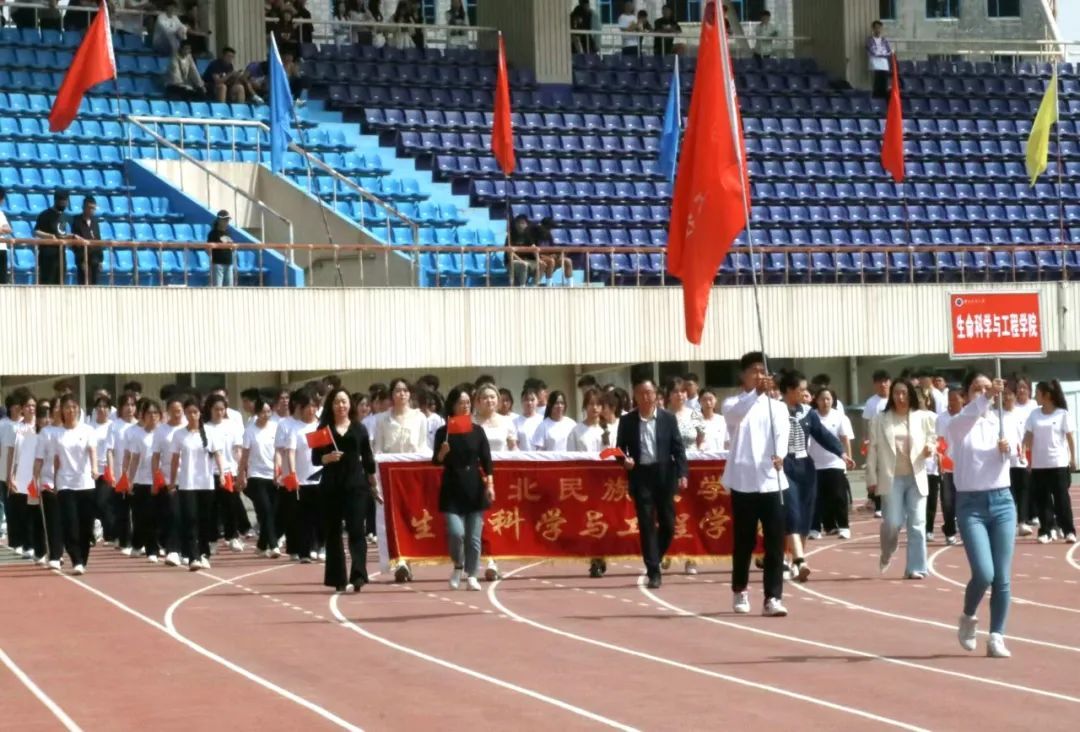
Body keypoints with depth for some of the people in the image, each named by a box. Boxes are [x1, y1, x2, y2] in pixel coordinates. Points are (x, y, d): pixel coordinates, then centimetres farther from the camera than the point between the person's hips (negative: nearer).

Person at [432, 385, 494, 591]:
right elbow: (436, 461, -2)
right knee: (456, 532, -15)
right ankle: (458, 566, 11)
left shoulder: (477, 431, 5)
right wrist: (442, 453, -23)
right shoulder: (443, 432, 0)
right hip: (452, 487, -2)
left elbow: (486, 460, 4)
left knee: (474, 537, 1)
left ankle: (471, 575, 12)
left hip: (475, 486, 2)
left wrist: (490, 484, -6)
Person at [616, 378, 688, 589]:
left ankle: (655, 559, 28)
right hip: (641, 476, -1)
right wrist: (624, 460, -14)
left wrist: (682, 474, -7)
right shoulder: (627, 420, 3)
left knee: (668, 523, 4)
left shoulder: (668, 418, 4)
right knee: (647, 524, -2)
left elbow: (678, 448, 3)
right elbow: (619, 448, 8)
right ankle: (653, 571, 0)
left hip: (664, 475, 1)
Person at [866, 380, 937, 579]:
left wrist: (931, 447, -5)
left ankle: (915, 568, 4)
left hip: (916, 478, 1)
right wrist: (872, 478, -1)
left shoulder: (924, 418, 4)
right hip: (891, 478, -1)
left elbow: (936, 436, 18)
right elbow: (873, 450, 2)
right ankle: (886, 556, 23)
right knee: (892, 523, -7)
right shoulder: (880, 420, 2)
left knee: (917, 525, -1)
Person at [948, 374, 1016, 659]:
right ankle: (968, 619, 14)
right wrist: (985, 399, -46)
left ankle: (996, 637, 9)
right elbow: (970, 415, -27)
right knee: (984, 573, -14)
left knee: (1002, 577, 0)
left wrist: (1008, 447, -35)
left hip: (1002, 501, 3)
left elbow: (1013, 449, -12)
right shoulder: (958, 424, -2)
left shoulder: (1001, 422, 8)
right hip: (971, 504, -3)